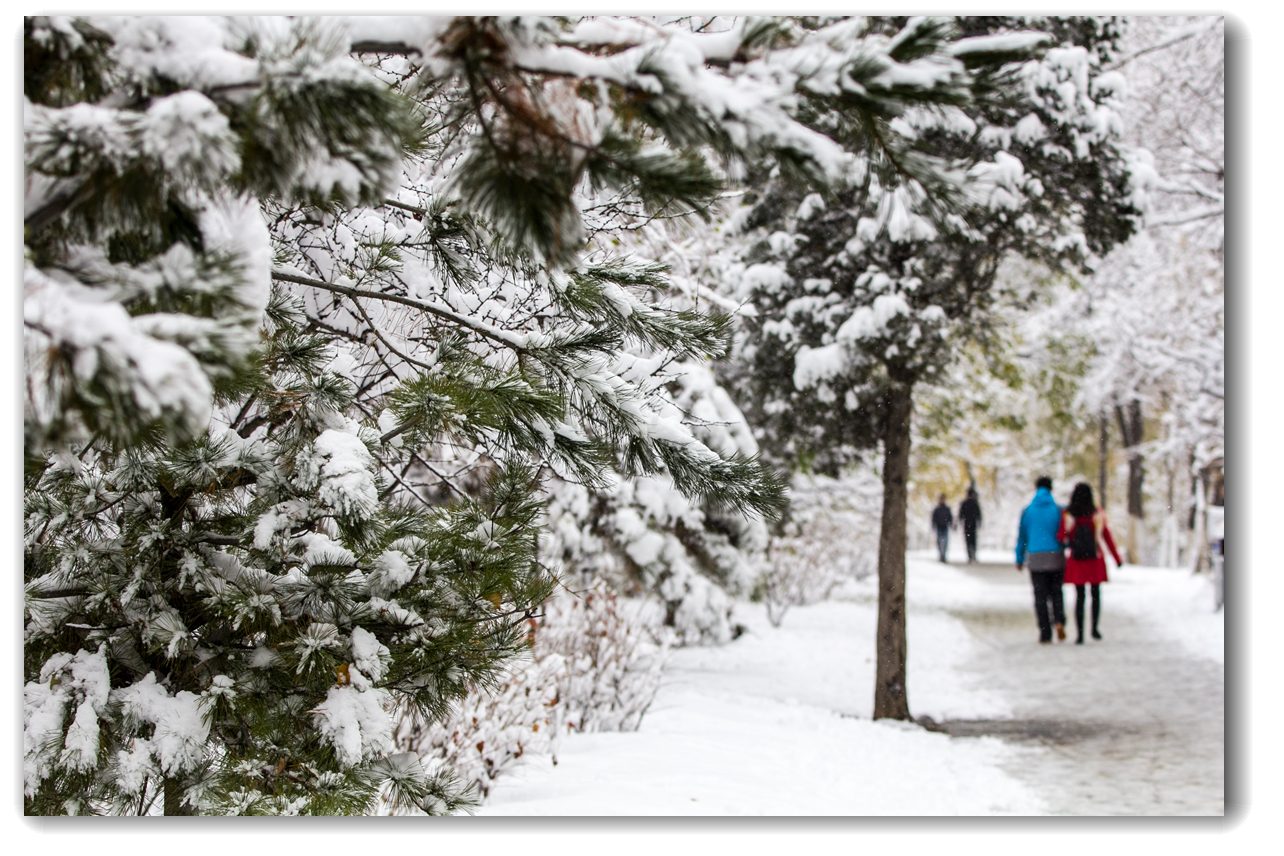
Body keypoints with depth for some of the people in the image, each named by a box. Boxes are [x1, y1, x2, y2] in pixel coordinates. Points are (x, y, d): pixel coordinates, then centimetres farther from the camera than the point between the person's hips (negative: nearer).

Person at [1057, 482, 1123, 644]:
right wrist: (1117, 559, 5)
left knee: (1079, 596, 5)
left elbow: (1061, 537, -6)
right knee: (1096, 594, 17)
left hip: (1076, 562, 0)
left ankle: (1080, 634, -1)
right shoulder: (1097, 514, -6)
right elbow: (1107, 537, -2)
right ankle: (1094, 627, 8)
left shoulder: (1067, 515, -8)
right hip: (1095, 560, 0)